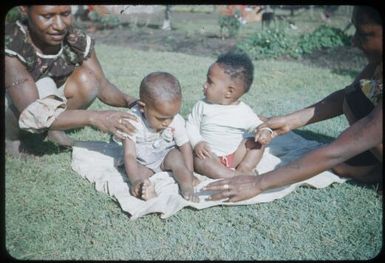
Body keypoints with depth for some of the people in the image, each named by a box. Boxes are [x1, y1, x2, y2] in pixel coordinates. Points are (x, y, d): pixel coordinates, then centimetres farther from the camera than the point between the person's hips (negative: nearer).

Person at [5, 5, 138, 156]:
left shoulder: (78, 41, -20)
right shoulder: (10, 45, -34)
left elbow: (102, 86, -15)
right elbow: (31, 113, -41)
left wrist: (130, 101, -37)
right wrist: (92, 117, -51)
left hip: (51, 102, 4)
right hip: (12, 108, -4)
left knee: (86, 79, -23)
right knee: (44, 87, -34)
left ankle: (54, 129, -1)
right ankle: (11, 136, -7)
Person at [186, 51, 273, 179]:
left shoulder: (244, 111, -5)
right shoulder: (202, 106, -6)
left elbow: (256, 124, 5)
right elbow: (191, 126, -2)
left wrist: (265, 131, -19)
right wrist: (197, 142, -21)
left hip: (235, 155, 2)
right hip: (210, 154, -2)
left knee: (258, 141, -7)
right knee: (200, 161, -33)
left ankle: (244, 168, -16)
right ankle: (238, 176, -34)